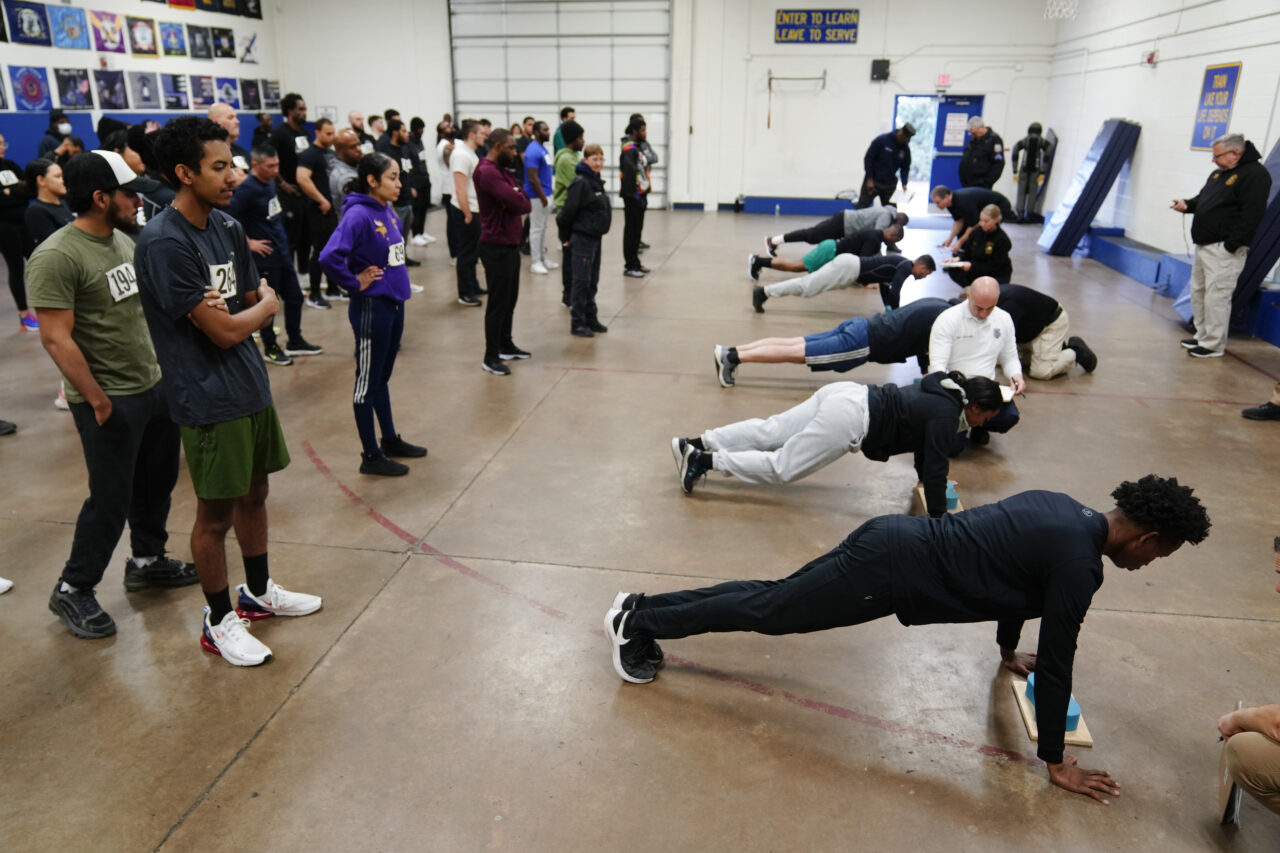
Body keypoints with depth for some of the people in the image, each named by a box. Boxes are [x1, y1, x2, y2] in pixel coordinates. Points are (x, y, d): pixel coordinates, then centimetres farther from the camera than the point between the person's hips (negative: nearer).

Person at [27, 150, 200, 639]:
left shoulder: (123, 240, 7)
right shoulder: (57, 256, -19)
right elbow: (56, 339, -20)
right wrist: (98, 400, -18)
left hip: (155, 386, 8)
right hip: (112, 402, -8)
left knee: (157, 481, 19)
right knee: (111, 501, 3)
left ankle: (147, 561, 39)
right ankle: (73, 590, 22)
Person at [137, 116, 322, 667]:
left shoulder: (227, 227, 4)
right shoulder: (164, 243, -20)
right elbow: (225, 330, -21)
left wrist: (253, 307, -14)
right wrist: (267, 305, -2)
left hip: (250, 384, 8)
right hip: (209, 399, -7)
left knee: (254, 494, 20)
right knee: (216, 514, 7)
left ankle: (259, 592, 39)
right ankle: (219, 621, 25)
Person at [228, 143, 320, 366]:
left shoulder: (270, 182, 6)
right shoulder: (247, 189, -19)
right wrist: (249, 243, -19)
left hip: (282, 251, 8)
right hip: (264, 256, -8)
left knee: (294, 297, 15)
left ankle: (295, 342, 30)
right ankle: (270, 348, 18)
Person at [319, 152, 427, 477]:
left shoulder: (388, 212, 6)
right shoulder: (358, 215, -18)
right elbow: (329, 257, -30)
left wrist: (396, 281, 10)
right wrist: (355, 283, -17)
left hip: (394, 304, 8)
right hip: (372, 308, -8)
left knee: (382, 377, 20)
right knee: (367, 381, 4)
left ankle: (390, 440, 34)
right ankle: (371, 456, 15)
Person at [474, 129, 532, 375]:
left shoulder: (501, 170, 16)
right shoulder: (488, 172, -18)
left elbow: (524, 204, 9)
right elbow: (518, 202, -27)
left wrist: (517, 198, -13)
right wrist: (520, 195, -5)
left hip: (510, 244, 10)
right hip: (497, 247, -10)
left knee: (510, 298, 17)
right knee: (498, 302, -4)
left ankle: (505, 346, 29)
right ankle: (491, 358, 4)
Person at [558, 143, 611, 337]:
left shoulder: (596, 181, 12)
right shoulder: (580, 183, -16)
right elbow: (569, 210, -15)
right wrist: (565, 233, -5)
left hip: (595, 237, 9)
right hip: (582, 239, -9)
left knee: (592, 281, 14)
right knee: (581, 282, -3)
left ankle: (590, 319, 24)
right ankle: (577, 322, 4)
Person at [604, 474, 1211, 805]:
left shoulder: (1064, 511, 13)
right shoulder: (1079, 562, -15)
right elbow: (1056, 664, -11)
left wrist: (1009, 653, 42)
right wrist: (1057, 763, 2)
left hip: (892, 540, 9)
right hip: (891, 570, -8)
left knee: (773, 597, 15)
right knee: (768, 613, 1)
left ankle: (643, 608, 21)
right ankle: (639, 625, 11)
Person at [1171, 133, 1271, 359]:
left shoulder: (1255, 175, -12)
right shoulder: (1220, 172, 17)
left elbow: (1250, 216, -18)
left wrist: (1230, 246, -22)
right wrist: (1188, 205, 5)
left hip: (1224, 250, -10)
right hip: (1204, 245, 10)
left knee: (1216, 296, -8)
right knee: (1198, 292, 15)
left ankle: (1214, 345, -2)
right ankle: (1202, 337, 26)